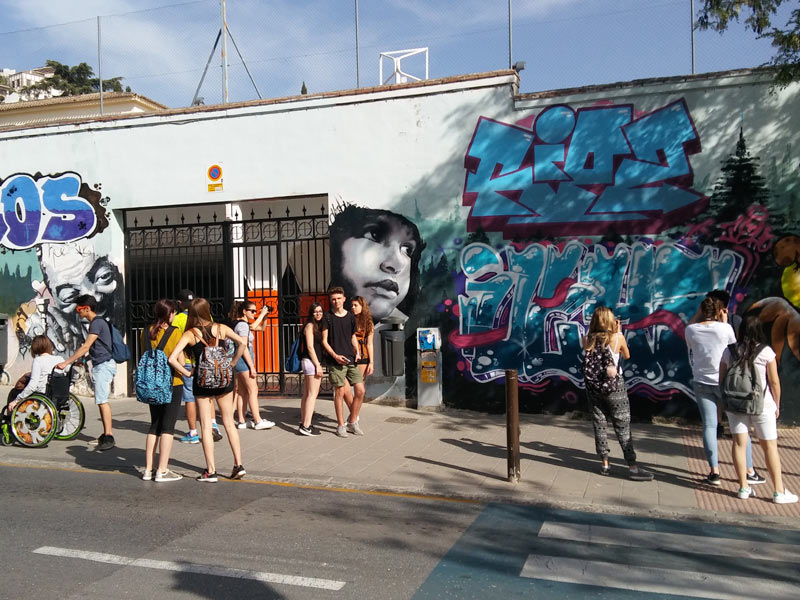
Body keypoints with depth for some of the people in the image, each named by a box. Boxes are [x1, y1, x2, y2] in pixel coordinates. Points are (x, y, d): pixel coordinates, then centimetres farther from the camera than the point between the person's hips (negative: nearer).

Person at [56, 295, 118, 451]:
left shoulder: (97, 323, -14)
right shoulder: (96, 322, 17)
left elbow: (85, 347, -19)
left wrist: (66, 362, -16)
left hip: (103, 365, -10)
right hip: (100, 365, 10)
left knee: (102, 400, -12)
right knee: (101, 401, 12)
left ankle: (109, 437, -13)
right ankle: (106, 434, 17)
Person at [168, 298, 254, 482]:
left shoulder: (189, 334, -5)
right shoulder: (221, 328, 0)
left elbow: (172, 359, -15)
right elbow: (242, 343, -13)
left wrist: (187, 373, -3)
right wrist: (232, 363, -6)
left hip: (202, 382, -2)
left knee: (206, 427, 6)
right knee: (229, 423, 13)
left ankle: (211, 471, 7)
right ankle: (239, 465, 12)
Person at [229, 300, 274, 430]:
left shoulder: (242, 324, 13)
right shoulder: (242, 325, -14)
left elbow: (253, 326, 31)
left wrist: (263, 314, 22)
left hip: (239, 361, 10)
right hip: (243, 360, -10)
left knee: (242, 392, 11)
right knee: (253, 390, -6)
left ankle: (242, 421, 14)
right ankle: (258, 421, -4)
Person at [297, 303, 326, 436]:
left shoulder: (318, 326, 19)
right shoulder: (310, 325, -8)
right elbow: (310, 347, -14)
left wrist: (318, 364, 11)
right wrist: (317, 365, -16)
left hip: (315, 362, 10)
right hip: (311, 361, -10)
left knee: (306, 394, 11)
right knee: (312, 394, -10)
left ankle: (303, 424, 16)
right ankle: (306, 426, -12)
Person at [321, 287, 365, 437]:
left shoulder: (350, 317, 11)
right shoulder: (328, 318, 0)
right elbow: (324, 341, -1)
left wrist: (357, 352, 4)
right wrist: (335, 356, -13)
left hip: (351, 359, 4)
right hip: (336, 361, -4)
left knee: (360, 391, -1)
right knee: (340, 392, -2)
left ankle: (352, 422, 15)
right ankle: (340, 425, 12)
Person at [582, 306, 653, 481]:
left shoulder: (587, 339, -4)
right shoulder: (617, 337, -10)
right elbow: (626, 355, 7)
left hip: (593, 387, 3)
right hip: (614, 387, -3)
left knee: (599, 426, 11)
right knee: (623, 428, 3)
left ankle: (605, 464, 17)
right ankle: (633, 468, 4)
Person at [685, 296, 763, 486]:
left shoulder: (690, 330, -3)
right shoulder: (724, 328, -10)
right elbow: (734, 347, 7)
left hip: (701, 383, 2)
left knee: (709, 426, 5)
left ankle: (714, 472, 3)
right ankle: (749, 471, 15)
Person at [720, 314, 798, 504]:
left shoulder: (729, 351, -2)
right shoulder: (765, 352, -10)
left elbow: (721, 380, 3)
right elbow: (774, 382, -7)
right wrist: (777, 405, 6)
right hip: (762, 405, -2)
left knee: (739, 443, 7)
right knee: (770, 446, 6)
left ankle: (744, 488, 12)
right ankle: (779, 492, 12)